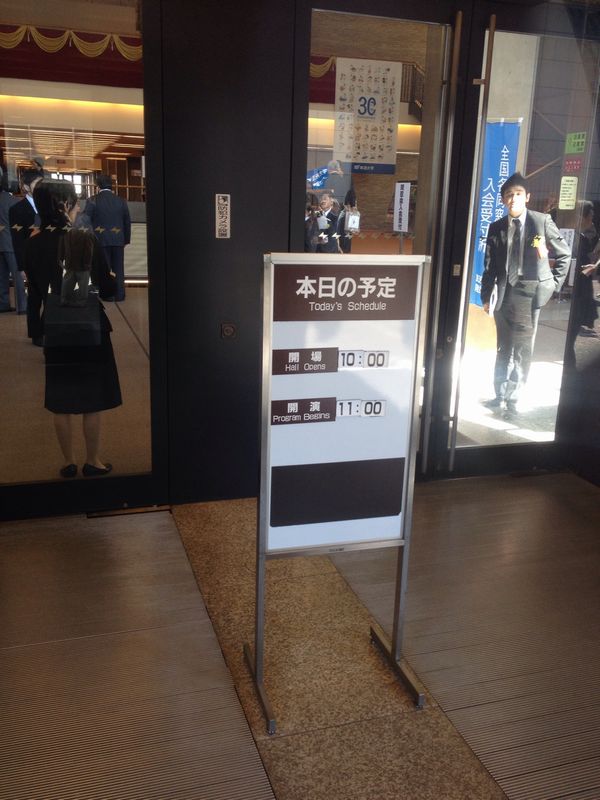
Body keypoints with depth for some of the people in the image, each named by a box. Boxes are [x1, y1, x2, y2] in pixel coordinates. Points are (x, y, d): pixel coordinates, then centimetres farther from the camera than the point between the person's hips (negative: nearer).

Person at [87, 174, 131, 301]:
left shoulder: (93, 201, -5)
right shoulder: (121, 201, 5)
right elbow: (127, 222, 10)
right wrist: (126, 239, 18)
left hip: (101, 240, -3)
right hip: (118, 240, 3)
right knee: (118, 269, 9)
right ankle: (119, 294, 10)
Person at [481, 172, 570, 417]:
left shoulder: (542, 221, -2)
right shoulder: (496, 228, 6)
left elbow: (565, 254, 5)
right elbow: (490, 265, 9)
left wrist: (555, 283, 2)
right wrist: (485, 296, 7)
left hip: (530, 294, -3)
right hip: (505, 294, 3)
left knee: (522, 350, -4)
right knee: (503, 349, 13)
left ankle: (512, 400, 4)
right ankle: (501, 394, 26)